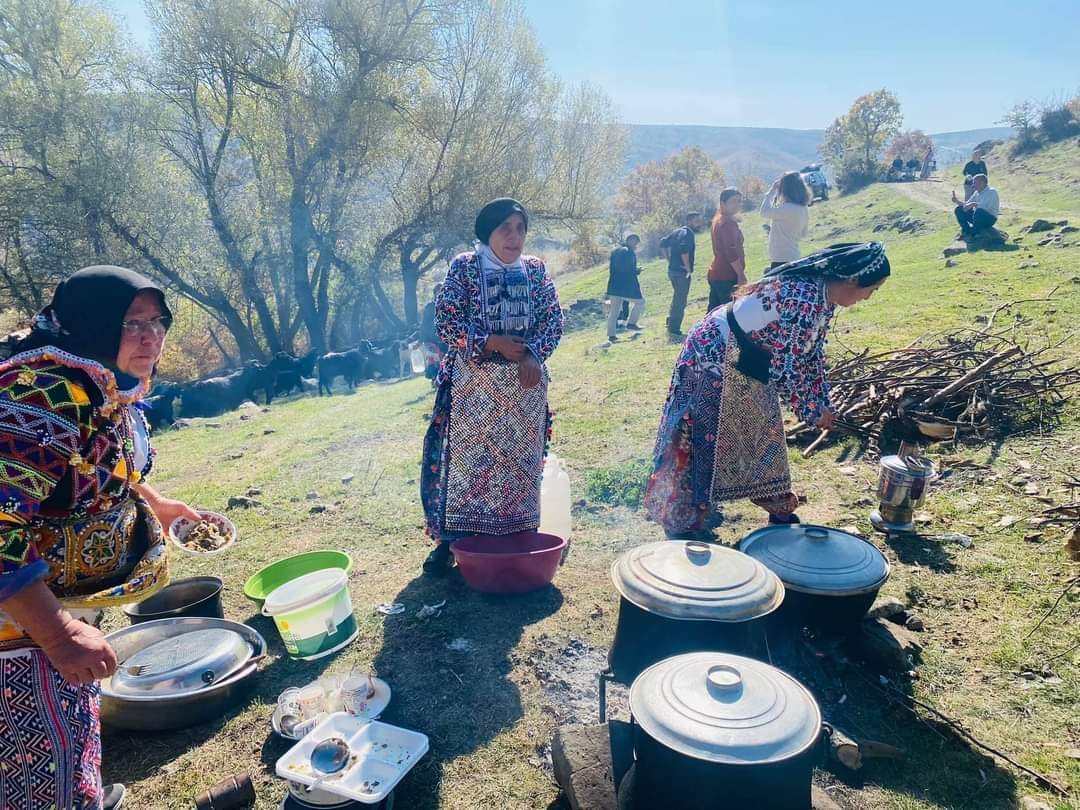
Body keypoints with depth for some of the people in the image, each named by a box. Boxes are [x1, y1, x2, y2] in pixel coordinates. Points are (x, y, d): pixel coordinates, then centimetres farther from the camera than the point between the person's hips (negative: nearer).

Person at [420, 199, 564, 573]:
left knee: (521, 458, 8)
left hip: (525, 381, 3)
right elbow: (445, 320, -7)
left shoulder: (536, 269, 7)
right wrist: (492, 342, -18)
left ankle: (519, 537, 22)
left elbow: (554, 318, 4)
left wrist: (534, 354, -14)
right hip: (472, 380, -3)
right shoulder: (464, 267, -2)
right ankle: (449, 538, 11)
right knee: (463, 455, -1)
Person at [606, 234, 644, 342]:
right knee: (640, 302, 15)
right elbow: (631, 271, -16)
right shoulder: (630, 252, -11)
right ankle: (631, 323, 11)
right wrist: (637, 271, 3)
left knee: (614, 310, 10)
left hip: (614, 286, 7)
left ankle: (611, 334, 8)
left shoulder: (614, 251, 13)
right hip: (627, 286, -7)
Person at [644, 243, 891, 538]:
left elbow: (812, 353, 12)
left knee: (763, 428, 16)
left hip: (746, 363, 10)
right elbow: (786, 367, -27)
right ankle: (683, 523, 12)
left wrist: (823, 403, 9)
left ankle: (778, 507, 31)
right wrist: (812, 412, -13)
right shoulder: (804, 297, -30)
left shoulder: (825, 299, 0)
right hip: (714, 355, -10)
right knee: (703, 437, -1)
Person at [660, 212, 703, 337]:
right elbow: (684, 251, -31)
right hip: (681, 272, -9)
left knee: (677, 299, 24)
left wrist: (670, 260, 16)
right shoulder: (688, 234, -15)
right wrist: (689, 268, -20)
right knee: (680, 302, -2)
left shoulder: (677, 231, 13)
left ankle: (671, 322, 31)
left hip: (673, 270, 9)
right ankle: (674, 329, 2)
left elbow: (663, 243, 18)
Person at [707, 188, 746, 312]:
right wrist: (741, 274, -19)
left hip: (715, 274, 10)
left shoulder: (718, 219, 16)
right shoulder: (729, 223, -15)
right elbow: (732, 252, -22)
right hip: (727, 276, -10)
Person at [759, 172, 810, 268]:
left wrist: (772, 191, -6)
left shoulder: (788, 208, -20)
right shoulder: (803, 209, 8)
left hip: (781, 259, -9)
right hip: (792, 257, 9)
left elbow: (764, 212, -15)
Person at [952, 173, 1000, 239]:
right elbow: (967, 204, 10)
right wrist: (957, 201, -5)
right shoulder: (976, 192, 8)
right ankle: (967, 231, -4)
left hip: (990, 218, -8)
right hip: (978, 216, 8)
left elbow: (986, 206, -30)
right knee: (959, 209, 0)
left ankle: (973, 234, -24)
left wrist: (974, 204, -28)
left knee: (978, 211, -39)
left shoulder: (992, 192, -14)